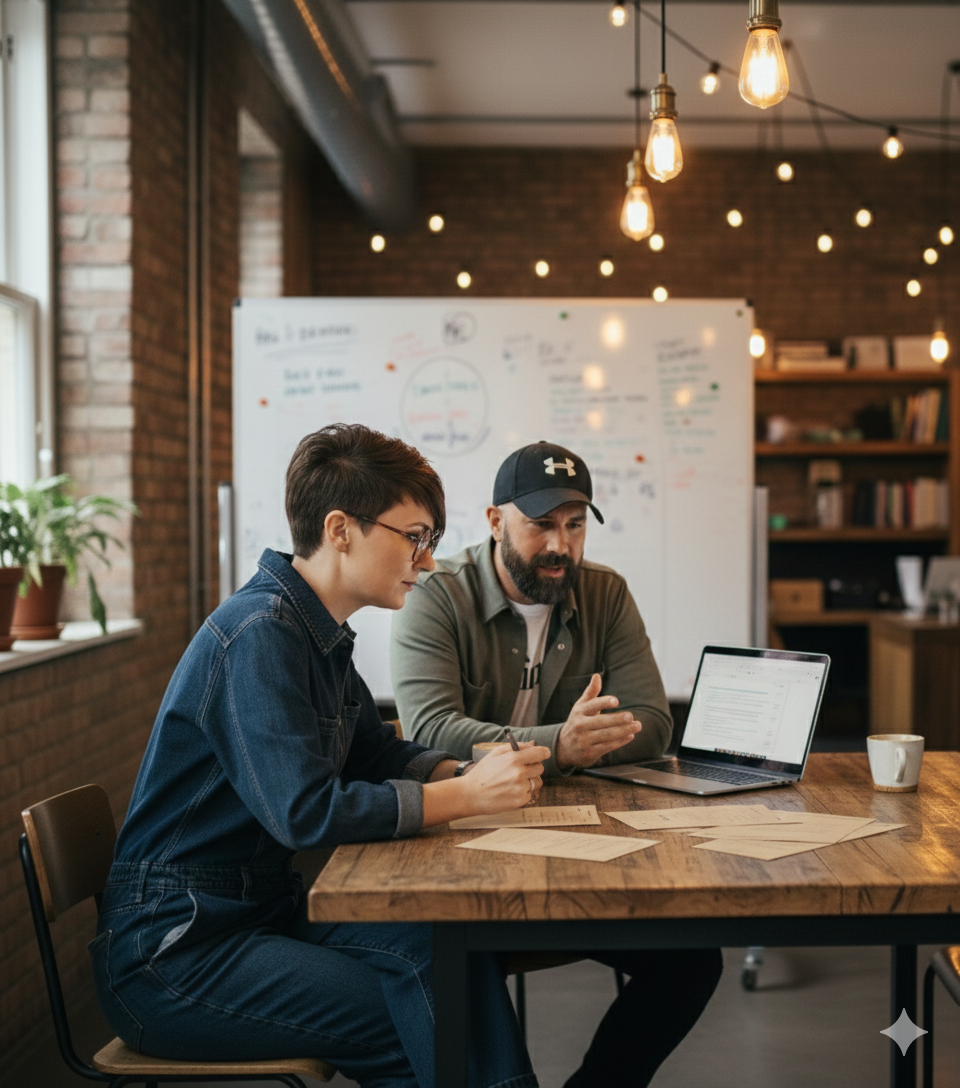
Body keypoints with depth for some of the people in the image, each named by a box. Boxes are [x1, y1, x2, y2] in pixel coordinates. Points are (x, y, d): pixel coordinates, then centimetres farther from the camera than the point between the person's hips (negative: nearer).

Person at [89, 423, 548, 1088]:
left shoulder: (319, 633, 10)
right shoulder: (258, 634, -21)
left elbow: (379, 754, 20)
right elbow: (305, 813, -28)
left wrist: (468, 771, 0)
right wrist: (467, 794, -22)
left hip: (265, 906, 8)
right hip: (172, 952, -8)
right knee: (438, 1012, -18)